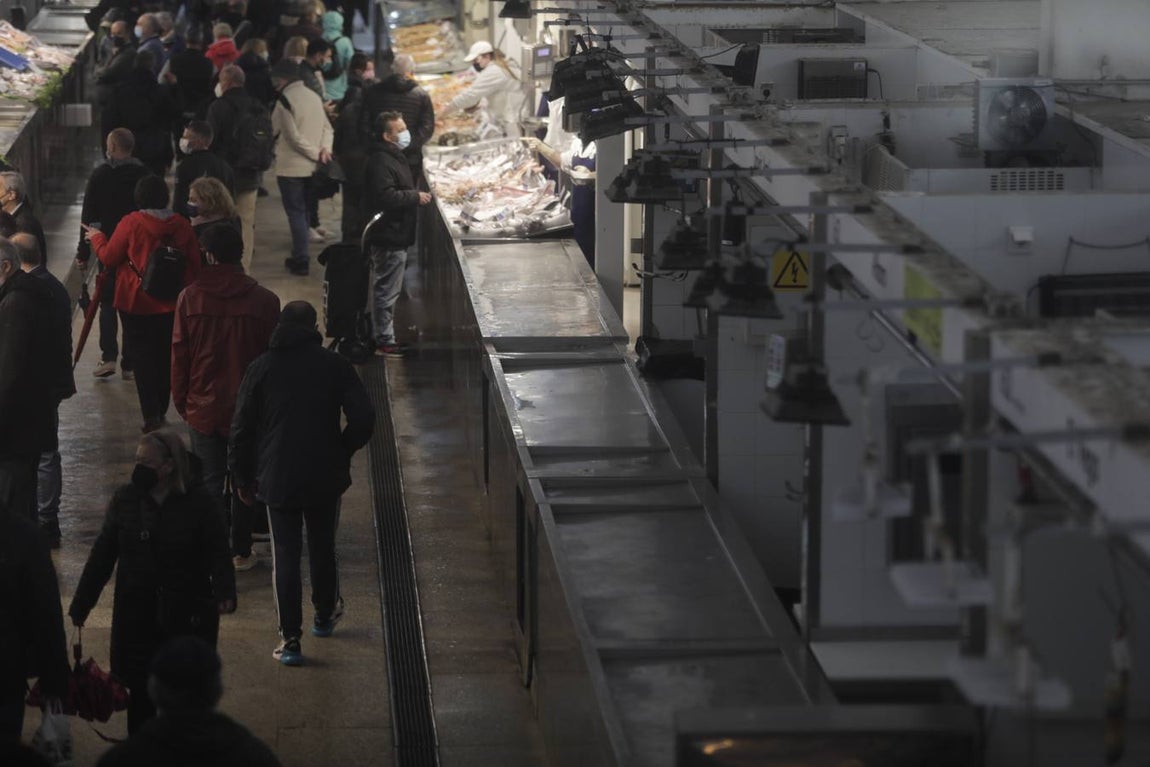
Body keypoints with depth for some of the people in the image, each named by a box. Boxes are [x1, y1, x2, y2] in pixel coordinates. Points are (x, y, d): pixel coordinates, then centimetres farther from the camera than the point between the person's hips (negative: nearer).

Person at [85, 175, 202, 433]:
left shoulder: (131, 223, -15)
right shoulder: (182, 225, -5)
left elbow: (109, 257, -6)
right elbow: (195, 264, 1)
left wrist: (97, 237, 14)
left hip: (137, 304, -3)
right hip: (173, 304, 3)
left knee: (143, 357, 4)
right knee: (166, 356, 14)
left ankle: (151, 415, -1)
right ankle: (161, 411, 21)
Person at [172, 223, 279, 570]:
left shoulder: (190, 298, -9)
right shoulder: (264, 301, -10)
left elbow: (179, 356, -3)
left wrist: (181, 400, 10)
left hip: (204, 408, 0)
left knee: (210, 482, 8)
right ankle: (241, 551, 20)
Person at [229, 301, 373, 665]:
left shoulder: (261, 368, -2)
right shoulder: (334, 365, -2)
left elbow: (241, 429, -1)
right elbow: (363, 417, -8)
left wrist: (242, 478, 8)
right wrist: (343, 451, 8)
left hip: (278, 480, -1)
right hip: (326, 477, 1)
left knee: (285, 556, 3)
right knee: (323, 547, 19)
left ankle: (290, 638, -1)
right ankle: (325, 615, 38)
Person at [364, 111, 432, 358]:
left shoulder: (395, 157, 15)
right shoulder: (381, 162, -20)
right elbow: (387, 197, -29)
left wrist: (416, 195, 12)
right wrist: (416, 197, -20)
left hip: (397, 236, 11)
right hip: (389, 237, -11)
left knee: (387, 291, 17)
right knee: (386, 291, -4)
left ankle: (385, 336, 25)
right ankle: (384, 341, 1)